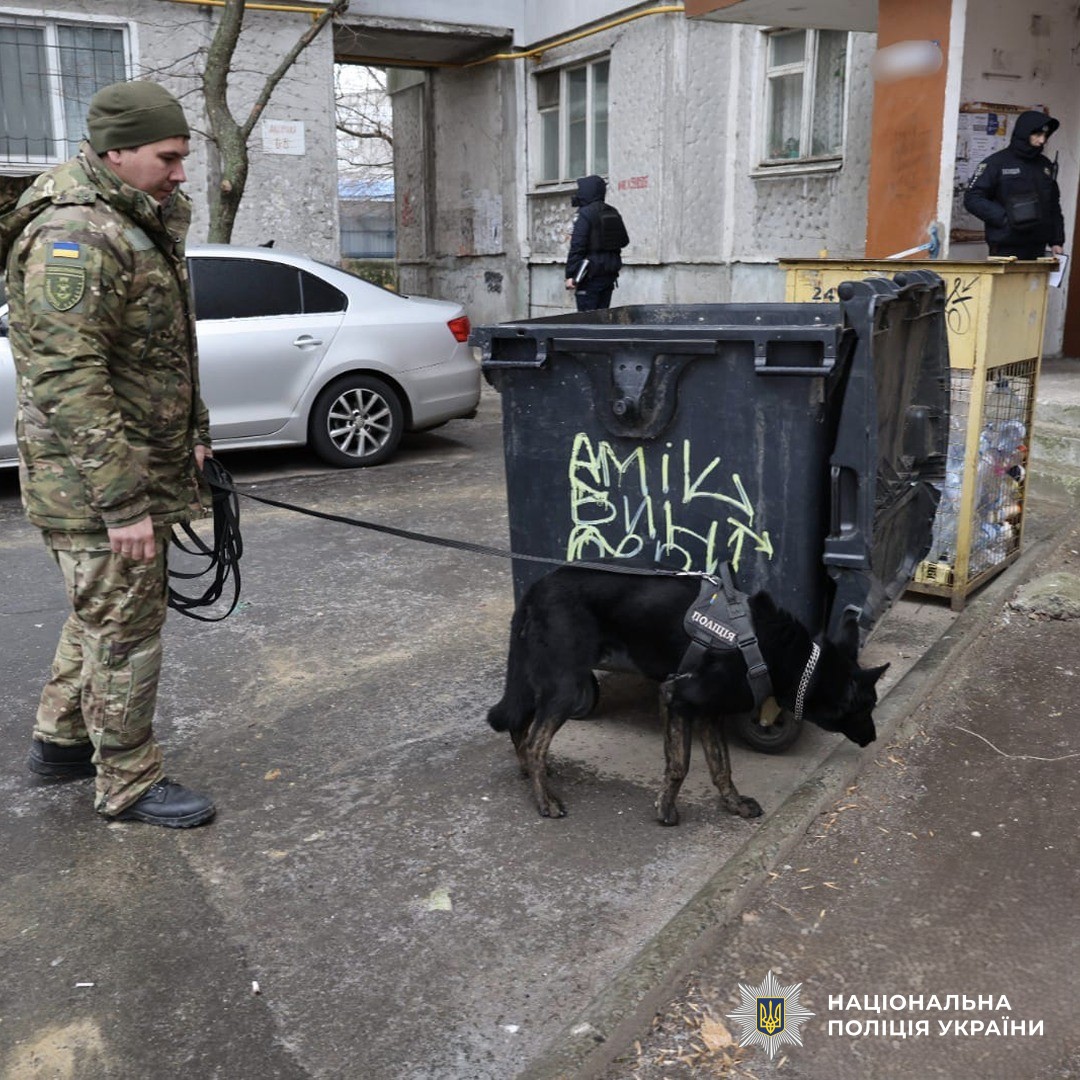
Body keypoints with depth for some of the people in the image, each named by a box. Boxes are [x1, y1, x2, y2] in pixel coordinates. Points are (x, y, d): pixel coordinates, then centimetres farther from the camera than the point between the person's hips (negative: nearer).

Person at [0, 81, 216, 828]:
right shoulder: (76, 238, -20)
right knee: (126, 628, 0)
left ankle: (62, 740, 38)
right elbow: (69, 382, -26)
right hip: (94, 484, -10)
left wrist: (195, 433, 18)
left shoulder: (141, 223, 13)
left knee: (106, 612, 21)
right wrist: (121, 502, -26)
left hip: (143, 469, 10)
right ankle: (130, 783, 16)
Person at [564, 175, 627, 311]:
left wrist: (570, 275, -14)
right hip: (610, 273, 8)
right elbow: (623, 240, 17)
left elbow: (577, 246, -15)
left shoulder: (585, 214, -11)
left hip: (591, 274, -8)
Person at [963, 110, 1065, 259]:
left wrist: (1057, 241, 14)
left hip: (1037, 251, 5)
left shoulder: (1046, 165, 16)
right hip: (1005, 250, -5)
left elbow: (1054, 206, 21)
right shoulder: (997, 163, -1)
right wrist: (1005, 218, -16)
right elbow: (972, 199, -7)